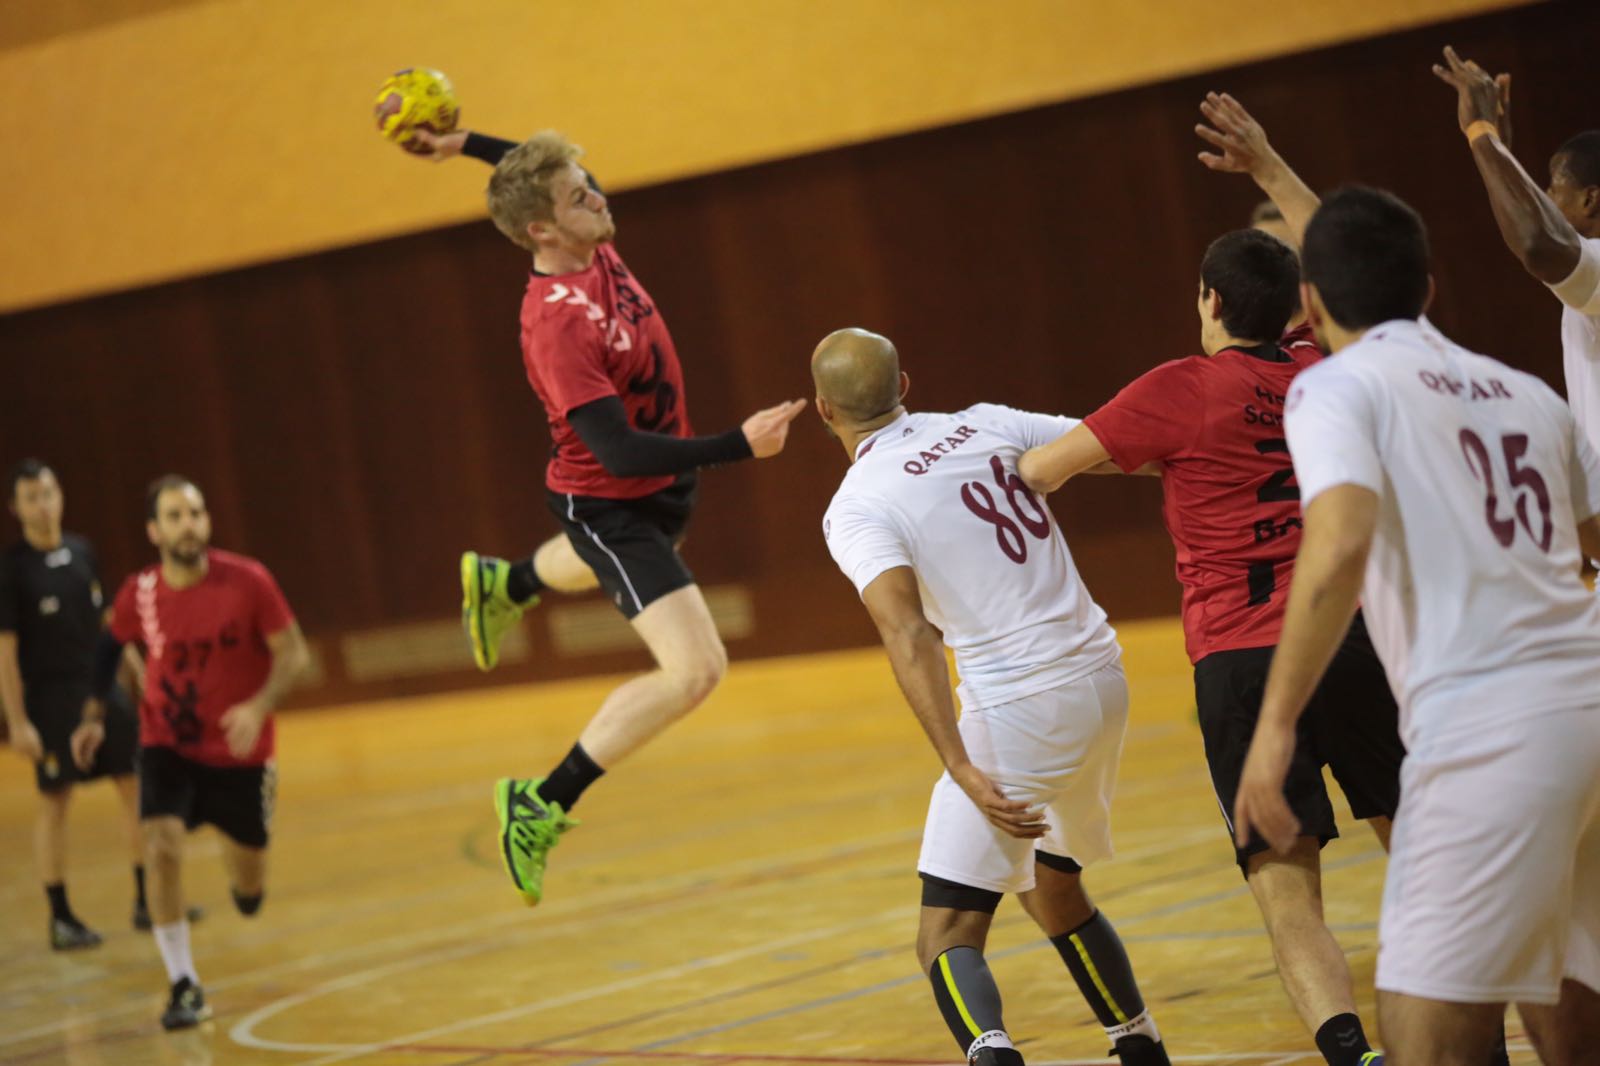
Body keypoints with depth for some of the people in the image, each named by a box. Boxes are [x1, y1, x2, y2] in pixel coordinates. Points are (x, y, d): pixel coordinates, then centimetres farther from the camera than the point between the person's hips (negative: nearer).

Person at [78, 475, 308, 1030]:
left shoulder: (247, 581, -18)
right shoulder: (138, 594, -11)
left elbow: (292, 652, -12)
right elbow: (112, 646, 10)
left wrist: (259, 707, -27)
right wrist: (94, 716, 4)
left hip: (240, 750, 0)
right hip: (168, 745, 0)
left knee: (248, 888, 9)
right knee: (162, 847, -23)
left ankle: (244, 877, 50)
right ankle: (184, 985, -11)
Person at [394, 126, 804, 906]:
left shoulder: (593, 250, -10)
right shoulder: (558, 323, -34)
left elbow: (556, 176, 14)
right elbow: (617, 452, -37)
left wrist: (468, 145, 11)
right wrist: (738, 446, -41)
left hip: (654, 491, 9)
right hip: (610, 507, -9)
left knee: (608, 564, 42)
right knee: (695, 670, -20)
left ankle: (501, 583, 71)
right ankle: (542, 805, -11)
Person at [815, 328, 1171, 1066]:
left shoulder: (856, 509, -8)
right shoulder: (985, 425, 7)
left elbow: (908, 635, -20)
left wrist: (962, 770, -26)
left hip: (1017, 707, -6)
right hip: (1101, 680, 6)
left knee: (947, 936, -2)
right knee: (1052, 890, 29)